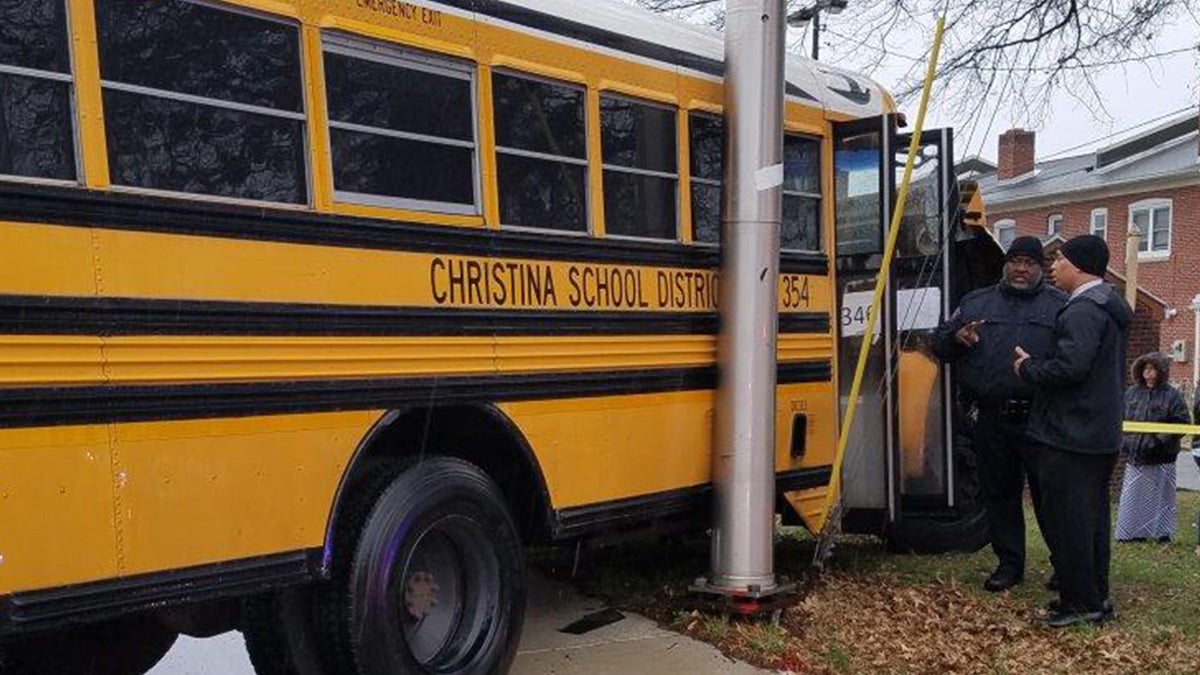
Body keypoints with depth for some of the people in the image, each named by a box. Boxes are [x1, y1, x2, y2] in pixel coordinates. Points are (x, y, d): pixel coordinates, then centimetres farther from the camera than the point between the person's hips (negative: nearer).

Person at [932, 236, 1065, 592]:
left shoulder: (1060, 305, 4)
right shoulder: (975, 303, 13)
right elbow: (939, 343, 14)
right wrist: (956, 338, -8)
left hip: (1040, 421, -3)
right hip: (991, 421, 3)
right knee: (999, 493, 12)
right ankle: (1009, 563, 26)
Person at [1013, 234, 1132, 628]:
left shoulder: (1082, 310, -18)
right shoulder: (1110, 307, 16)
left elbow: (1070, 366, -29)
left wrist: (1029, 368, -11)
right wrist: (1036, 365, 16)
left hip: (1070, 437, -11)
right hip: (1102, 434, 11)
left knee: (1066, 521, -2)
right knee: (1094, 517, 17)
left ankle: (1081, 603, 5)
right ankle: (1097, 598, 27)